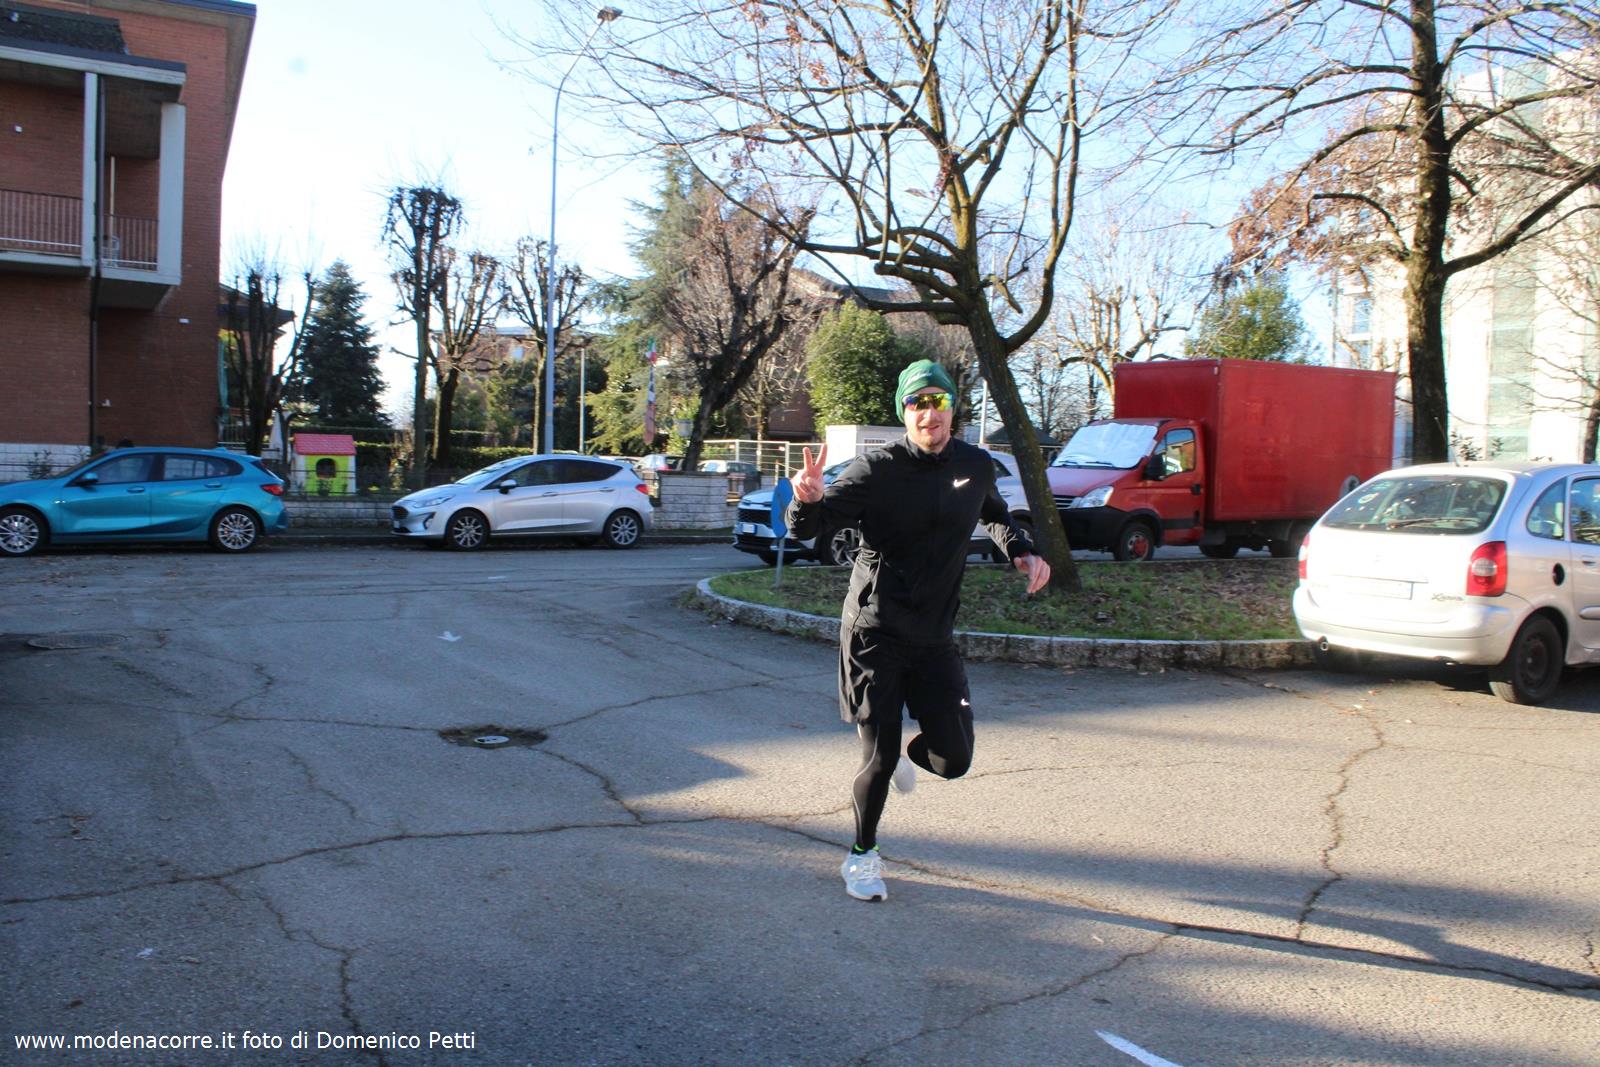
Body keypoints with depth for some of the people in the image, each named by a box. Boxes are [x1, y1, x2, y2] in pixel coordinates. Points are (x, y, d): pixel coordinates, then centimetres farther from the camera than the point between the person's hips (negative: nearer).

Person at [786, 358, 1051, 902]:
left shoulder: (977, 465, 2)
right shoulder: (878, 469, -12)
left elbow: (994, 514, 25)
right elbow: (804, 527, -17)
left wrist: (1021, 552, 6)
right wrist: (808, 498, -40)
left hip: (935, 638, 4)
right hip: (873, 634, -4)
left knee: (954, 760, -2)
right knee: (878, 758, -2)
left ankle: (909, 756, 35)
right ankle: (862, 855, 26)